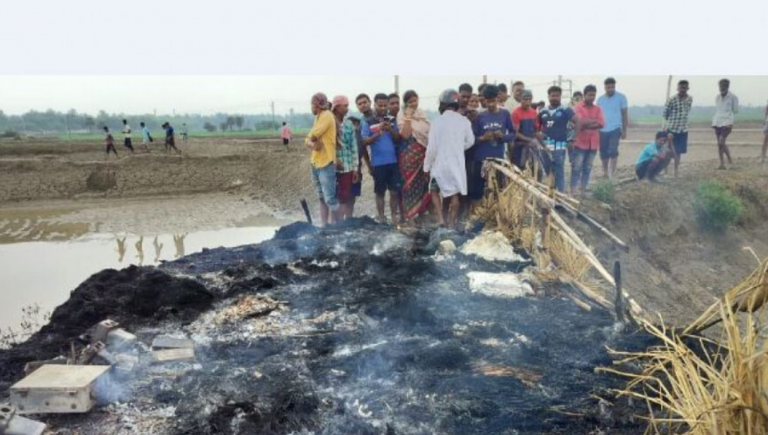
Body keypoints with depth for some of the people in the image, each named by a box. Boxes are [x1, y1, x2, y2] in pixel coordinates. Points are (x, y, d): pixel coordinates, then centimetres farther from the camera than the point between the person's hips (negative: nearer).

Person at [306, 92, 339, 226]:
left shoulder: (326, 116, -10)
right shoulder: (318, 118, 18)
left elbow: (312, 136, -17)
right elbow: (308, 140, 12)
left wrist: (311, 140, 6)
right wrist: (312, 144, -10)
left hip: (326, 163, -10)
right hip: (316, 163, 10)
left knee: (330, 198, -10)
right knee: (322, 198, 13)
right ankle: (324, 225, 18)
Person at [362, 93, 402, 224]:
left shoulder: (392, 120, 8)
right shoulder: (368, 123, 0)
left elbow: (398, 139, 6)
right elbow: (364, 142, -6)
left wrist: (391, 130, -12)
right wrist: (378, 133, -18)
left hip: (393, 161, 2)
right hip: (378, 163, -2)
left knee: (395, 191, 3)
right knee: (380, 192, 6)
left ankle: (394, 218, 11)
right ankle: (381, 218, 15)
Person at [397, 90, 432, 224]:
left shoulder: (422, 113, 11)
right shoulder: (402, 115, -6)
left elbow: (430, 132, 16)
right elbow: (405, 135, -19)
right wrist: (408, 117, -17)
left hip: (425, 153, 5)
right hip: (410, 155, -5)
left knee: (424, 184, 7)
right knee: (411, 184, -2)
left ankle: (421, 213, 18)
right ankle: (410, 216, 4)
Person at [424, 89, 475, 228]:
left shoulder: (437, 121, -14)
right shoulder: (464, 121, -5)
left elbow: (432, 147, -11)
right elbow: (470, 141, 9)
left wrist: (427, 166, 0)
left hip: (440, 163, -2)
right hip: (457, 163, 2)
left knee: (435, 191, 16)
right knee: (455, 193, 12)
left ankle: (440, 218, 3)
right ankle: (452, 222, 17)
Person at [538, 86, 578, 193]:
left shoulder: (565, 110, -3)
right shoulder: (543, 112, 9)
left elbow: (578, 122, -9)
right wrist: (538, 134, 0)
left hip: (559, 146, -4)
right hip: (545, 146, 4)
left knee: (559, 173, -3)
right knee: (545, 172, 12)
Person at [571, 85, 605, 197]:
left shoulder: (598, 109, 10)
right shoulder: (578, 107, -3)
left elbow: (602, 123, -4)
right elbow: (580, 122, -17)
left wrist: (587, 124, -14)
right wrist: (594, 121, -11)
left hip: (593, 143, 5)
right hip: (580, 142, -5)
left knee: (587, 168, 9)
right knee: (576, 168, -5)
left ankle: (583, 190, 15)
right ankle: (573, 191, -3)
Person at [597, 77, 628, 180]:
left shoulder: (621, 97, -1)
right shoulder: (600, 99, 9)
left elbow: (624, 114, 2)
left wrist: (624, 130, -3)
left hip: (615, 129, -3)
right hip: (602, 130, 4)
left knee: (613, 151, -15)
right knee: (603, 152, 7)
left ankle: (612, 173, -11)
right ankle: (605, 172, 21)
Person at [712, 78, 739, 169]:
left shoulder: (733, 97, -2)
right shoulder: (717, 97, 14)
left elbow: (736, 110, 4)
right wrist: (713, 120, 14)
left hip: (727, 123, -6)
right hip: (717, 123, 6)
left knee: (721, 142, -16)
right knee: (719, 143, 5)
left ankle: (730, 159, 4)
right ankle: (722, 164, 10)